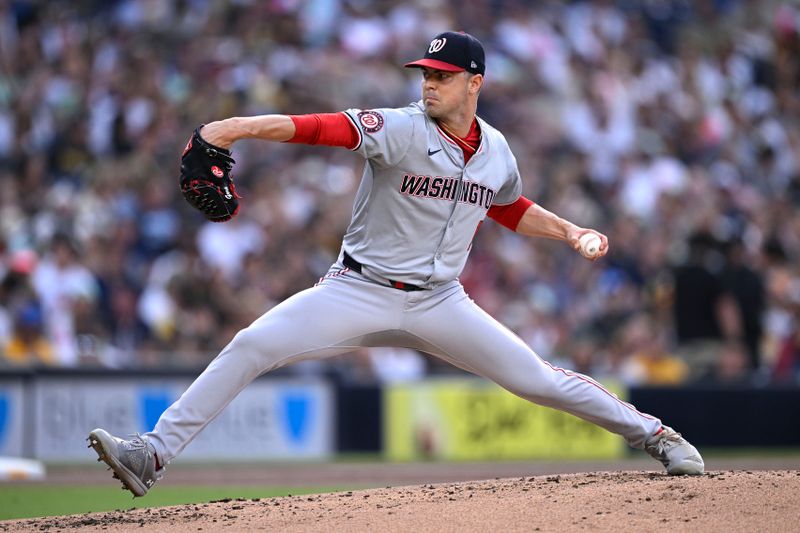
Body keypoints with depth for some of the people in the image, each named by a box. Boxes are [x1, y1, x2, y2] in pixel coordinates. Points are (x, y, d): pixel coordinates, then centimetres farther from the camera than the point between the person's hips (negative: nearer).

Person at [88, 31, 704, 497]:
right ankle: (152, 456, -18)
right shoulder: (400, 129, -14)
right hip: (359, 291, -3)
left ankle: (653, 434, 24)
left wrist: (568, 231, 9)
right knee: (250, 347, -19)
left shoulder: (496, 151, 2)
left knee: (537, 379, 3)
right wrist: (238, 127, -44)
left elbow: (512, 209, 24)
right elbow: (324, 127, -31)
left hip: (439, 303, 3)